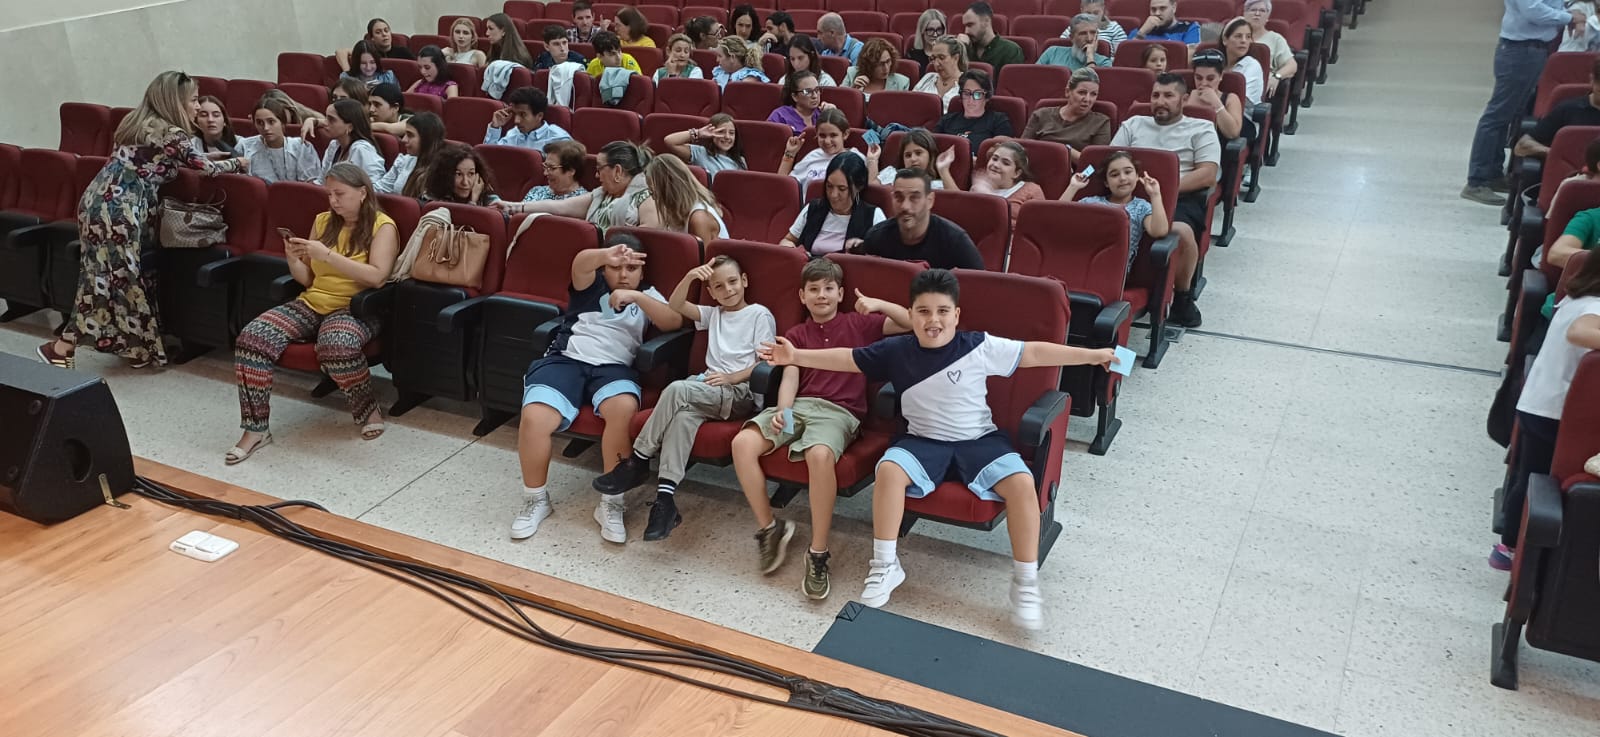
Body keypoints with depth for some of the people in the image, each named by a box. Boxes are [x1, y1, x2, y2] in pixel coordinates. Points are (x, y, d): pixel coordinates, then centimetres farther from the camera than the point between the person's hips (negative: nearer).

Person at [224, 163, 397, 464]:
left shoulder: (382, 226, -2)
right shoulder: (323, 221, 15)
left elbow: (377, 276, -18)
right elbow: (307, 279, 17)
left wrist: (326, 254, -21)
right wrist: (293, 259, -5)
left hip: (354, 307, -6)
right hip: (311, 303, 6)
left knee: (337, 346, -40)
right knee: (250, 338, -19)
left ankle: (368, 408, -11)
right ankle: (255, 429, -13)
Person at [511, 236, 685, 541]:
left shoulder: (647, 295, 23)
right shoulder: (591, 285, 19)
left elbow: (675, 321, 2)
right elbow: (581, 262, -7)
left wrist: (637, 297, -12)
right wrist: (607, 254, -32)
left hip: (613, 367, 0)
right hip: (566, 359, 0)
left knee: (623, 408, -35)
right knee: (534, 417, -27)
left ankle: (611, 503, -20)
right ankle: (535, 498, -2)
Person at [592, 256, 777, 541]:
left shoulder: (760, 314, 8)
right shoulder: (713, 314, 26)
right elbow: (675, 306, 14)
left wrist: (730, 378, -13)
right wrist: (689, 277, -2)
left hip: (741, 392, -5)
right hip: (708, 386, 5)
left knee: (677, 389, -30)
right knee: (684, 413, -32)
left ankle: (637, 462, -19)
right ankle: (665, 498, -42)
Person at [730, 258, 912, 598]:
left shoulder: (859, 324, 16)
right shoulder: (795, 334, 22)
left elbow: (913, 323, 10)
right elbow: (790, 378, 7)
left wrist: (879, 304, -4)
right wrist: (781, 412, -13)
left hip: (839, 412, -3)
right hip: (798, 405, 4)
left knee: (820, 454, -38)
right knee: (743, 443, -24)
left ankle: (818, 553, -23)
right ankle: (769, 528, -5)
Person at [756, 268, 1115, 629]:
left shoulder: (980, 347, -9)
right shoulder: (896, 351, -3)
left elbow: (1033, 352, -5)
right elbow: (846, 358, 4)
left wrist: (1091, 355, -4)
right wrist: (796, 356, -2)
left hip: (979, 439, -1)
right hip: (924, 440, 1)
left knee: (1022, 483, -26)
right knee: (889, 470, -29)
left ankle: (1026, 581, -10)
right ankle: (885, 565, -12)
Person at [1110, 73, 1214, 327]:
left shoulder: (1201, 129, 15)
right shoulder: (1133, 124, 26)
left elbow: (1208, 174, 2)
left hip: (1182, 197, -2)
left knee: (1181, 231, -37)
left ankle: (1183, 296, -11)